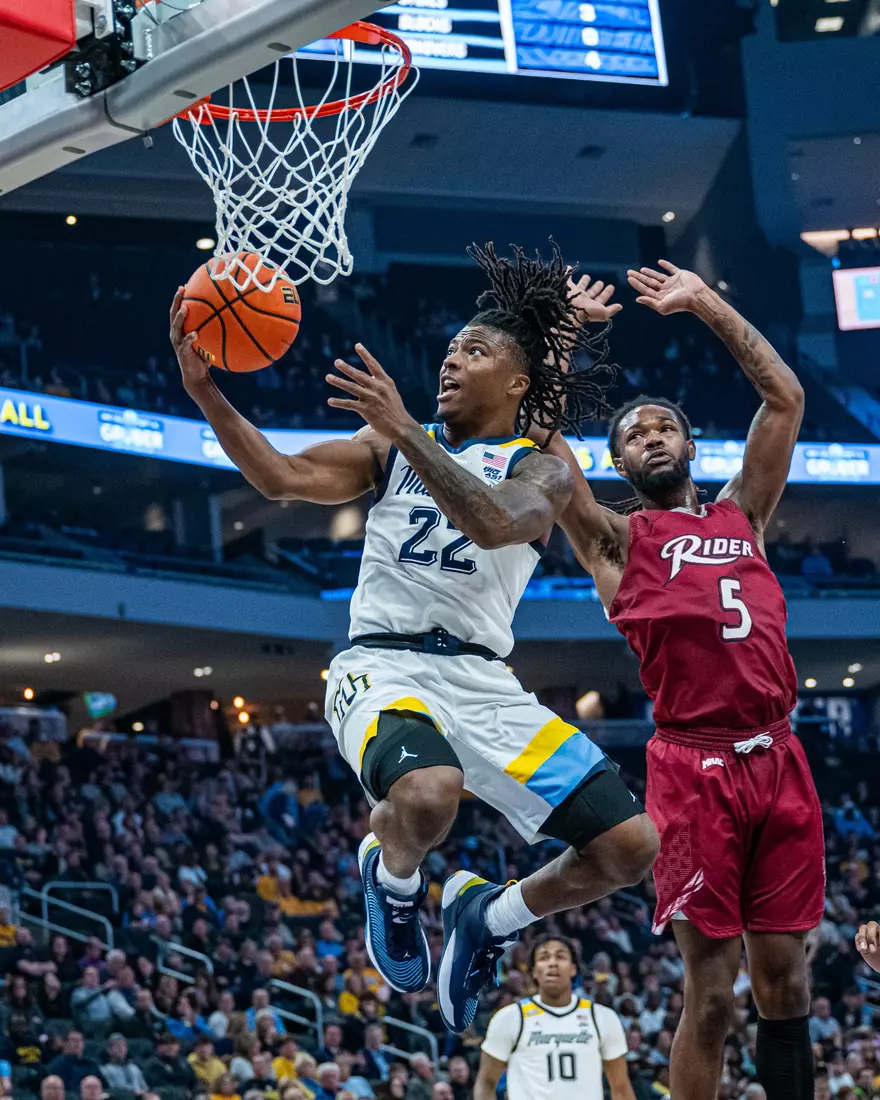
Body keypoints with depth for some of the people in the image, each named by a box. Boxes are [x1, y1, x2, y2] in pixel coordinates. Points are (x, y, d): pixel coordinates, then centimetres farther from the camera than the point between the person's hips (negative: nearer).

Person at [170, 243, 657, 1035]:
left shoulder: (542, 472, 8)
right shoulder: (393, 449, 14)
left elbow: (494, 524, -16)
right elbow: (281, 478, -1)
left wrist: (405, 430, -24)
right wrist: (205, 391, -14)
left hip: (483, 679, 2)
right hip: (385, 665, -1)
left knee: (632, 846, -10)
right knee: (426, 795, -37)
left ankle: (487, 917, 18)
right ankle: (391, 876, 2)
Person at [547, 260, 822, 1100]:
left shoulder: (742, 513, 20)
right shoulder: (616, 538, 9)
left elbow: (785, 397, 18)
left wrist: (705, 305, 17)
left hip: (778, 761, 4)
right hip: (694, 767, -4)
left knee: (784, 978, 5)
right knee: (710, 990, -4)